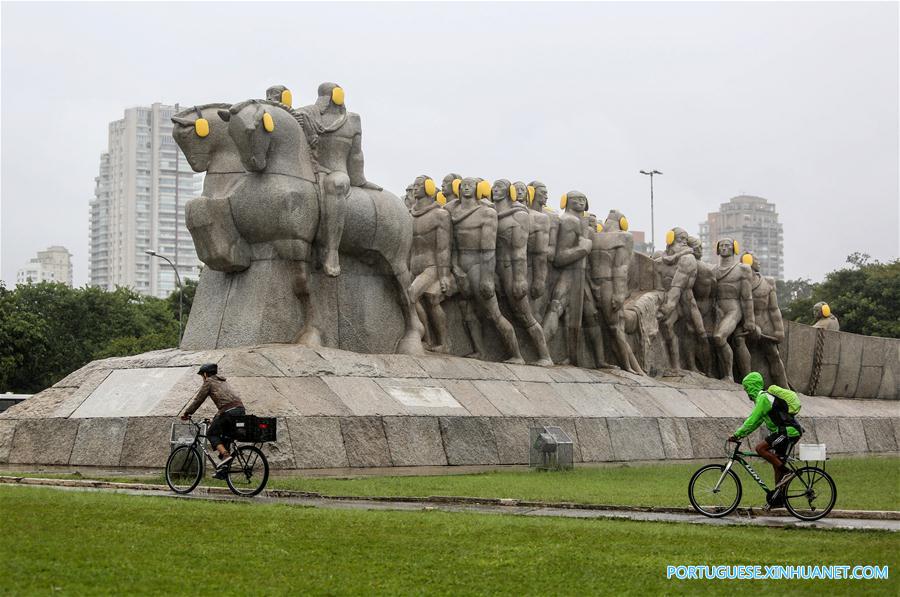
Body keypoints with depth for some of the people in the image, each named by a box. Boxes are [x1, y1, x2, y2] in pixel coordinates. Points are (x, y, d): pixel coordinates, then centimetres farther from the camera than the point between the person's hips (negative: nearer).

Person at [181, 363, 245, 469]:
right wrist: (215, 418, 41)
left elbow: (198, 399, 8)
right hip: (241, 410, 8)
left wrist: (187, 413, 16)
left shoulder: (209, 382, 9)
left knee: (211, 433, 6)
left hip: (229, 412, -8)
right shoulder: (223, 382, 32)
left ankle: (225, 455, -16)